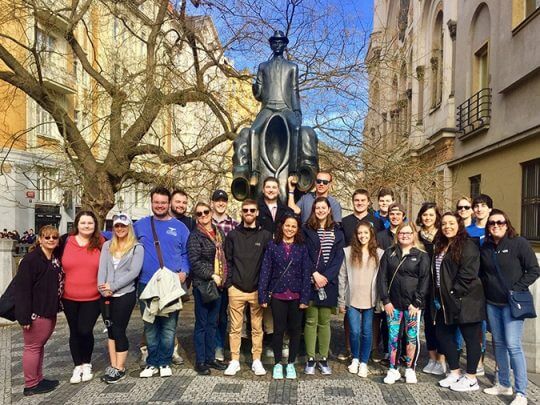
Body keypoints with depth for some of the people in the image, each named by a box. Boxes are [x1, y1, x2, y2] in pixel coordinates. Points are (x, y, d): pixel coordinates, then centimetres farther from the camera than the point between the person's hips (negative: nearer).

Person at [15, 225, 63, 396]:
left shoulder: (56, 259, 9)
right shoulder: (30, 260, -15)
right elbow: (22, 289, -18)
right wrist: (25, 316, -20)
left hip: (50, 311, 8)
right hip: (36, 312, -7)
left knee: (40, 345, 17)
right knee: (33, 347, 3)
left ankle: (38, 379, 27)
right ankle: (31, 385, 15)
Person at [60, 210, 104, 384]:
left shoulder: (101, 243, -4)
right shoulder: (66, 241, -1)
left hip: (92, 298, -2)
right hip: (69, 298, 2)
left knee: (85, 331, -5)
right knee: (74, 332, 12)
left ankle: (87, 364, 20)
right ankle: (77, 366, 27)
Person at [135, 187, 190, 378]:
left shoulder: (179, 227, 6)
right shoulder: (140, 225, 10)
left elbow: (187, 253, 8)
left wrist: (184, 271, -6)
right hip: (146, 284, 1)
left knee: (169, 325, 2)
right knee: (150, 326, 9)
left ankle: (164, 362, 15)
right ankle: (152, 362, 21)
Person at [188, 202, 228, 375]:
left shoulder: (219, 233, 12)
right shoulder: (195, 236, -7)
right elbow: (195, 262, -14)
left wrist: (224, 278, 9)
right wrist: (211, 276, -17)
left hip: (218, 284, 6)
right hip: (202, 285, -6)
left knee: (213, 323, 13)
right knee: (202, 324, 2)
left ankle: (210, 358, 23)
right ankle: (200, 361, 12)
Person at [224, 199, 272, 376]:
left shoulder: (265, 235, 2)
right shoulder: (233, 235, 5)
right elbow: (228, 261, 5)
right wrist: (229, 283, -2)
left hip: (257, 289, 0)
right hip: (236, 289, 1)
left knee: (257, 328, 8)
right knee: (235, 328, 6)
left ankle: (257, 361, 19)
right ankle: (234, 361, 17)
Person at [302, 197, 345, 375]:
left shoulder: (337, 232, 9)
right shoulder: (307, 230, 4)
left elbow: (339, 257, 1)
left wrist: (326, 276, -10)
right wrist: (314, 274, -14)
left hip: (329, 281, 1)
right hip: (311, 281, -1)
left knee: (324, 321, 6)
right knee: (311, 320, 2)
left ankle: (323, 359, 14)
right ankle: (310, 359, 9)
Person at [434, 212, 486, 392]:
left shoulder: (467, 246, -12)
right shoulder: (440, 246, 15)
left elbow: (467, 275, -19)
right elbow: (436, 273, 19)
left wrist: (453, 294, -17)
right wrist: (437, 297, 12)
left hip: (464, 301, -9)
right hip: (445, 301, 9)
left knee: (470, 338, 3)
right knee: (443, 334, 13)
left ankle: (471, 379, 15)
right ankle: (455, 373, 27)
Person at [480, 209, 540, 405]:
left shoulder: (519, 243, -8)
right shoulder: (485, 247, 7)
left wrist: (516, 289, -13)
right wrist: (485, 289, 5)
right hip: (492, 303, 5)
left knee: (513, 345, -9)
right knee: (499, 343, 12)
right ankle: (504, 384, 24)